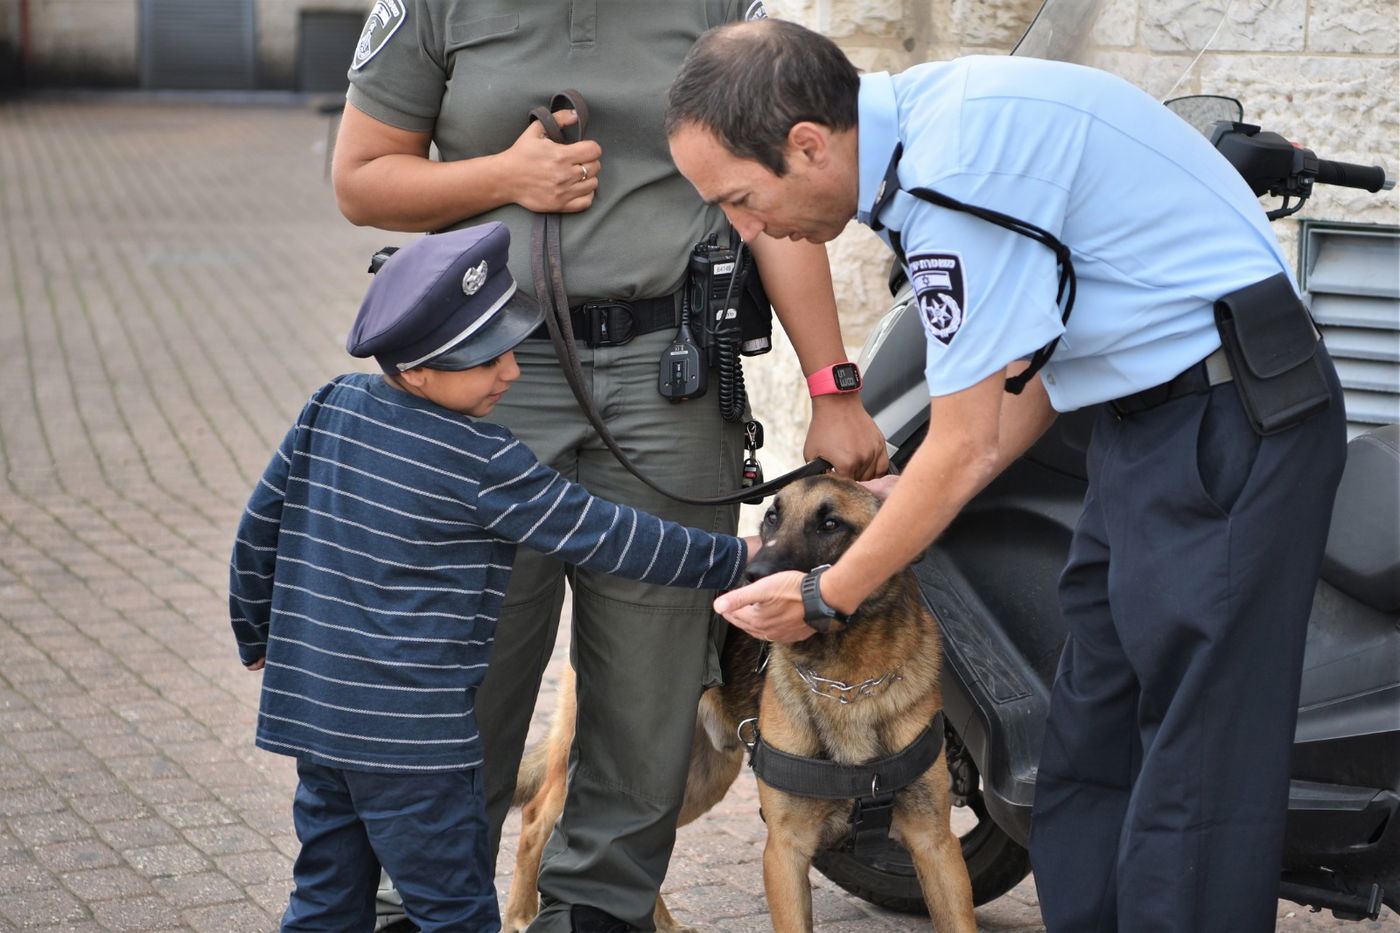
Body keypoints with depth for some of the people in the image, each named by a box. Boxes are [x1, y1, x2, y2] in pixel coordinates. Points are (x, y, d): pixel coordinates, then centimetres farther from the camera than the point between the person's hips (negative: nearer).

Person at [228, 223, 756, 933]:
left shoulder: (329, 409, 3)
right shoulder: (485, 467, -15)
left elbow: (259, 528, 11)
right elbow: (605, 540, -11)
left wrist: (257, 638, 25)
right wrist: (733, 560, 0)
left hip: (309, 708, 7)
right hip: (411, 734, -7)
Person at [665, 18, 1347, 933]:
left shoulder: (955, 164, -23)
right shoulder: (919, 125, 8)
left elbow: (965, 447, -16)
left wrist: (826, 597, -4)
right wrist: (910, 503, 12)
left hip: (1226, 423, -10)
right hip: (1155, 420, 10)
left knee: (1193, 777, -8)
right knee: (1088, 752, 13)